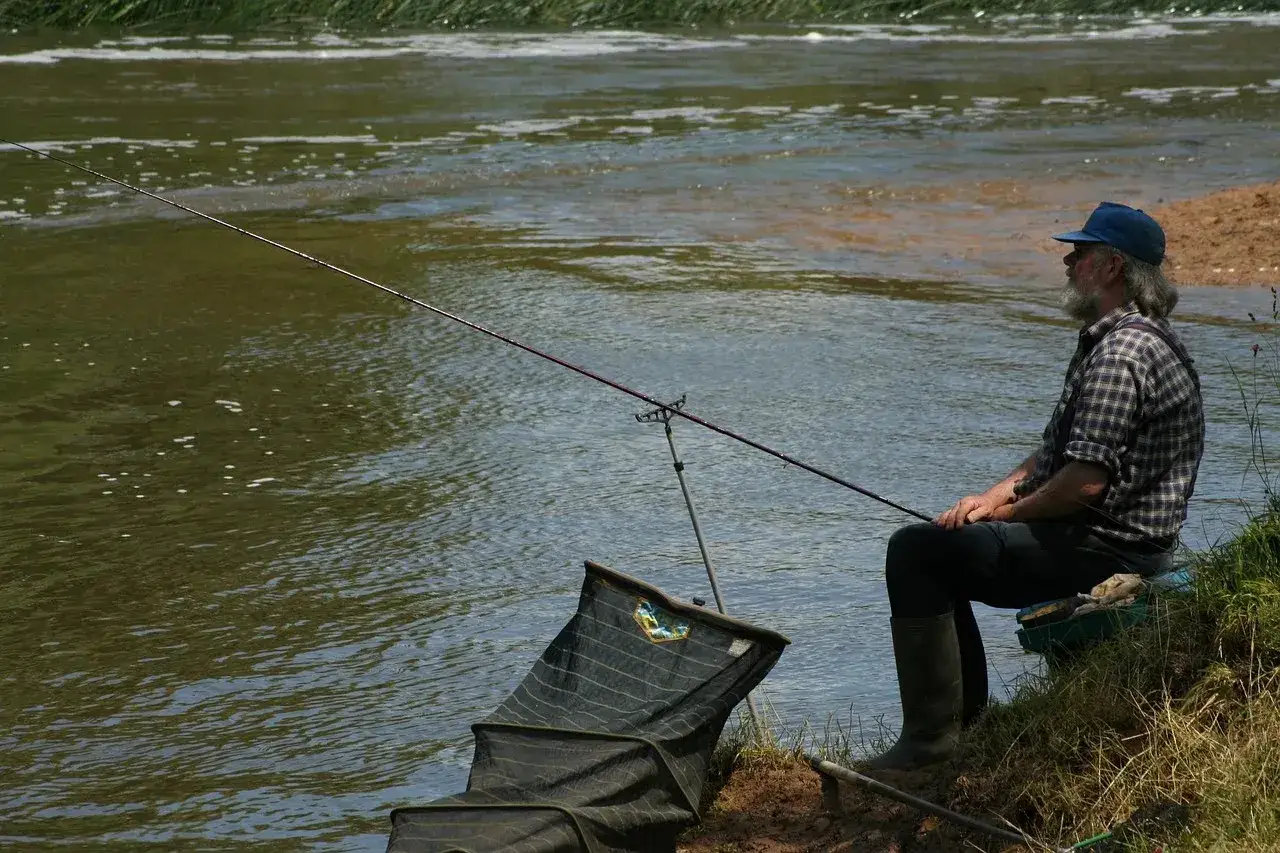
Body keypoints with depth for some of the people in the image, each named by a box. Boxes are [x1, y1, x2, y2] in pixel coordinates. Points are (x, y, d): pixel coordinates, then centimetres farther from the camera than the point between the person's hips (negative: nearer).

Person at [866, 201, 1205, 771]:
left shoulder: (1123, 352, -21)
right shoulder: (1112, 339, 16)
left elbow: (1086, 479, -27)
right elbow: (1060, 448, 21)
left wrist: (1006, 512, -11)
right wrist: (998, 493, 5)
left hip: (1105, 551, -11)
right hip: (1121, 541, 11)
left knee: (916, 551, -13)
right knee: (941, 552, 23)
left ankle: (931, 739, -12)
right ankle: (968, 718, 24)